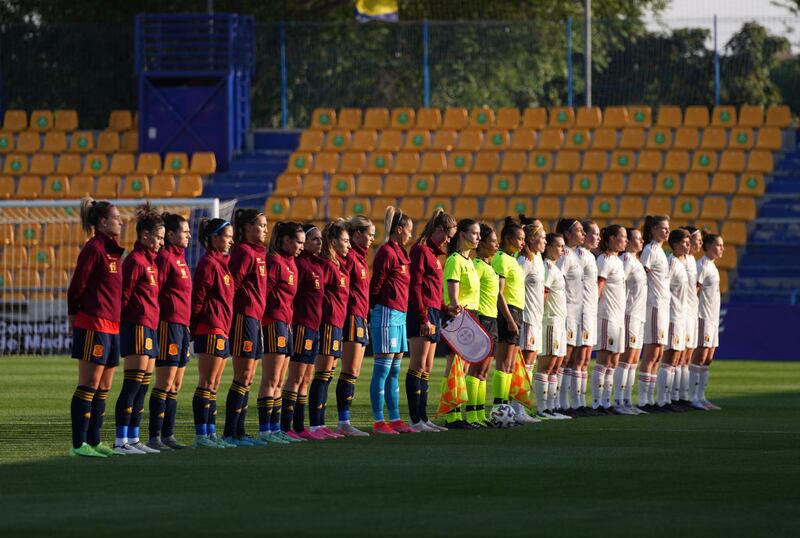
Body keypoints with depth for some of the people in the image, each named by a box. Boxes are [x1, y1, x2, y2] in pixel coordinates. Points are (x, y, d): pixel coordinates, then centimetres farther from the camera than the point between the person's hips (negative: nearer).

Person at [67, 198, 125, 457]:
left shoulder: (114, 251, 17)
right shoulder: (93, 249, -10)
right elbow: (76, 286, -11)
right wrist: (74, 315, -3)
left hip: (112, 326, 9)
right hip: (94, 324, -9)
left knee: (104, 388, 10)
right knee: (89, 385, -8)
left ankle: (93, 441, 15)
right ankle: (79, 444, -6)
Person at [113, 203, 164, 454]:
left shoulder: (151, 261, 18)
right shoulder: (135, 260, -10)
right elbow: (125, 295, -13)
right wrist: (125, 320, -14)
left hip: (150, 327, 10)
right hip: (137, 326, -10)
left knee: (143, 386, 9)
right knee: (133, 384, -10)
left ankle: (133, 439, 12)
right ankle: (121, 441, -11)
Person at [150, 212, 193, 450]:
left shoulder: (179, 258, 17)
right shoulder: (165, 257, -10)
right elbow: (154, 292, -15)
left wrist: (187, 323, 18)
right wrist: (156, 321, -18)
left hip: (182, 325, 9)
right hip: (169, 323, -9)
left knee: (176, 385, 10)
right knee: (165, 383, -8)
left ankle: (168, 435, 13)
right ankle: (154, 437, -6)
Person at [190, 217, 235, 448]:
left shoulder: (220, 263, 18)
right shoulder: (209, 263, -11)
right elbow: (198, 298, -14)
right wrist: (195, 327, -14)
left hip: (221, 329, 9)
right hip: (211, 329, -9)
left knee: (213, 385, 10)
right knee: (207, 384, -8)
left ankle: (211, 434, 12)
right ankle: (200, 436, -8)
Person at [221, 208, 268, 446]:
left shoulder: (259, 253, 17)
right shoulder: (244, 252, -11)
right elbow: (231, 284, -16)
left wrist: (260, 315, 16)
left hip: (255, 317, 9)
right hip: (244, 316, -9)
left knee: (248, 378, 10)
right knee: (243, 377, -9)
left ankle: (240, 432, 13)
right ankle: (230, 433, -7)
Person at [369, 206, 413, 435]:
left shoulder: (400, 253, 16)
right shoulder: (386, 252, -12)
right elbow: (376, 285, -12)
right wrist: (374, 311, -6)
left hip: (399, 315, 9)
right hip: (387, 313, -9)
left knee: (394, 371, 11)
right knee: (383, 368, -7)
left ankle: (395, 419, 14)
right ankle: (379, 422, -6)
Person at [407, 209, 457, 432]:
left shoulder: (433, 253, 19)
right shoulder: (420, 250, -9)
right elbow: (415, 286, -16)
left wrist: (445, 309, 13)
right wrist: (424, 318, -20)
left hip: (432, 313, 10)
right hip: (421, 313, -10)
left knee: (426, 370, 10)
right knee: (418, 368, -9)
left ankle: (422, 418, 12)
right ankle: (415, 420, -10)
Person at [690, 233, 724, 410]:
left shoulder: (712, 266, 16)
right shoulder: (702, 265, -12)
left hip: (712, 317, 9)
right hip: (703, 316, -9)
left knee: (708, 359, 10)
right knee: (700, 357, -9)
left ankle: (700, 397, 13)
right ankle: (693, 397, -8)